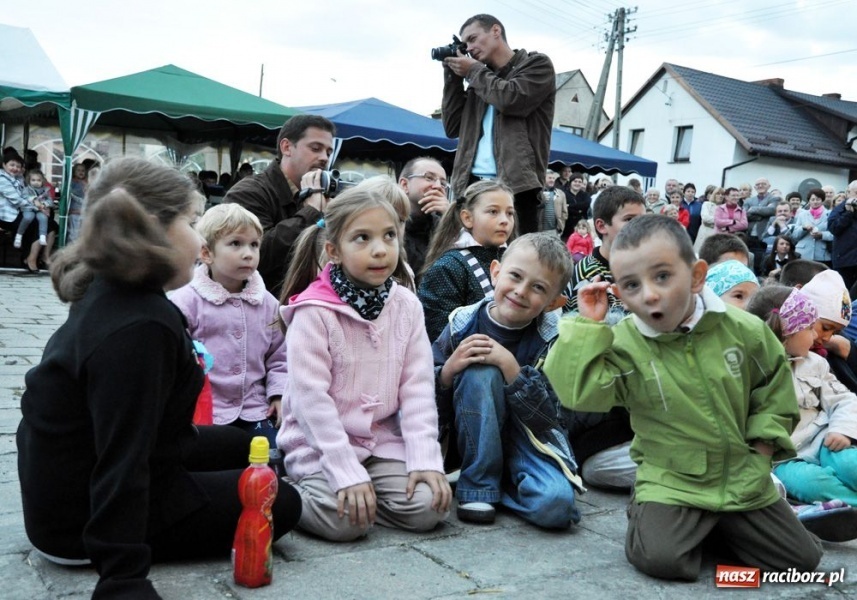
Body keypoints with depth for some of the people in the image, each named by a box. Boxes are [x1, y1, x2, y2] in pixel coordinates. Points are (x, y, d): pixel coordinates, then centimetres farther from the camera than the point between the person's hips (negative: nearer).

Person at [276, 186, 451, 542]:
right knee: (344, 519, -25)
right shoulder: (314, 312, -15)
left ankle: (360, 497, 9)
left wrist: (425, 458, -12)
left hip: (382, 440, 4)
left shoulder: (406, 306, 0)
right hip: (320, 443, -4)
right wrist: (348, 472, -22)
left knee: (427, 507, -15)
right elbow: (311, 397, -18)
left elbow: (417, 387, -2)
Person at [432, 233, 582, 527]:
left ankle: (504, 481, 3)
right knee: (481, 373, -30)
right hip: (475, 435, 1)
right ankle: (478, 486, -15)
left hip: (530, 436, -1)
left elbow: (547, 417, -19)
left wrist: (510, 365, -29)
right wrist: (449, 369, -26)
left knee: (556, 505, -29)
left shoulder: (551, 338, -12)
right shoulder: (464, 322, -11)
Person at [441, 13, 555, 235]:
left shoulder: (537, 65, 8)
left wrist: (473, 70, 4)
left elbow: (510, 99, -11)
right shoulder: (481, 79, 23)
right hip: (472, 183, 5)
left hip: (516, 184, -5)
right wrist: (453, 76, 13)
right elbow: (453, 128, 17)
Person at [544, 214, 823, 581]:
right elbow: (578, 392, -28)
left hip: (744, 477, 3)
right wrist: (588, 327, -28)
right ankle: (648, 514, 8)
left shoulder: (743, 329, -8)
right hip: (670, 480, -3)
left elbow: (775, 381, 8)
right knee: (658, 558, -25)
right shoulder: (623, 344, -15)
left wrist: (766, 438, 1)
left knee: (802, 559, 8)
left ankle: (721, 521, 27)